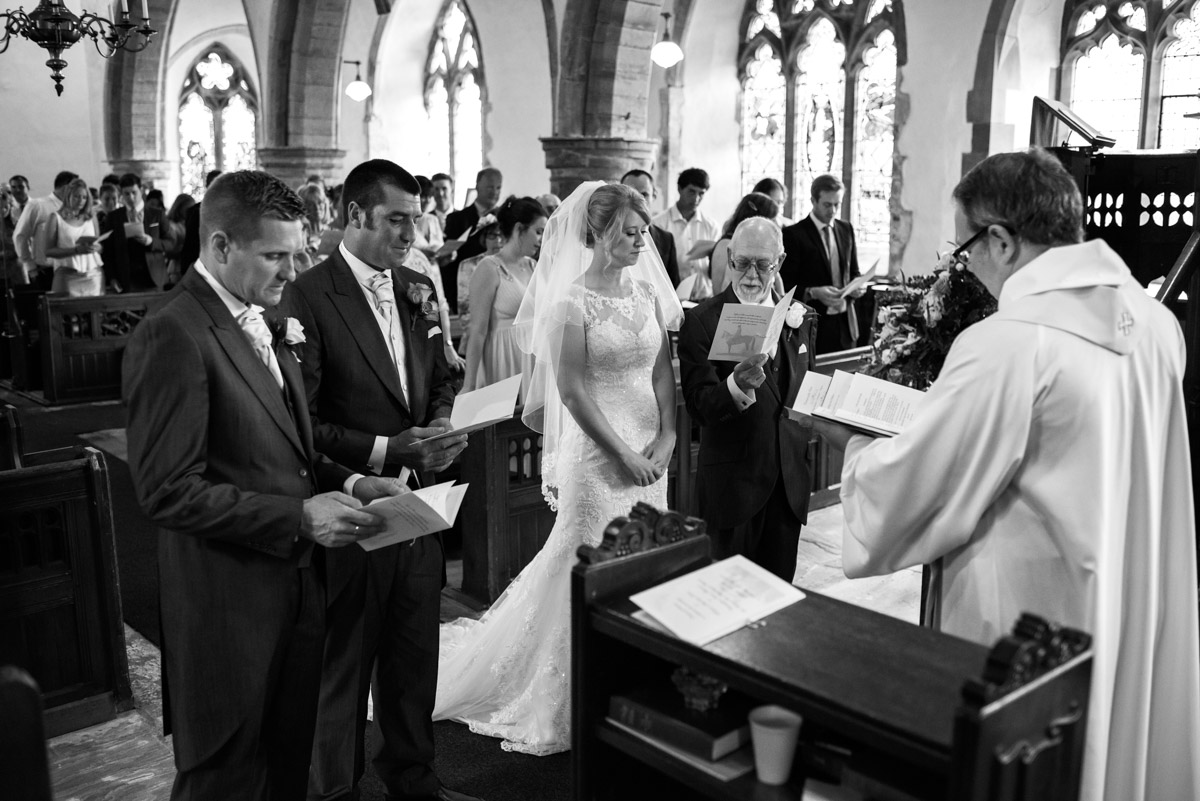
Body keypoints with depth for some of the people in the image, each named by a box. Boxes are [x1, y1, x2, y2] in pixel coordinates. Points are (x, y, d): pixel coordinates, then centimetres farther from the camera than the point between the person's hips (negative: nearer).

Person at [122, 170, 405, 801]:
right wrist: (297, 516, -21)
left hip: (296, 584, 8)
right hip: (229, 603, -8)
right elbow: (167, 492, -20)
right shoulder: (173, 336, -17)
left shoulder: (263, 321, 12)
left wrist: (344, 483, 2)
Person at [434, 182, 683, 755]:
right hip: (598, 450, -6)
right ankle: (584, 704, 21)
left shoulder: (646, 288, 7)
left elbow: (663, 368, 8)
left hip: (651, 449, 6)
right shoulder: (570, 299, -11)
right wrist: (624, 453, -15)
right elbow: (571, 390, -14)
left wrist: (666, 437, -4)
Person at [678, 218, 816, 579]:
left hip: (789, 478, 4)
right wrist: (738, 384, -34)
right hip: (734, 479, -4)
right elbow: (699, 406, -17)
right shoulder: (702, 320, -9)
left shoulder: (802, 319, 9)